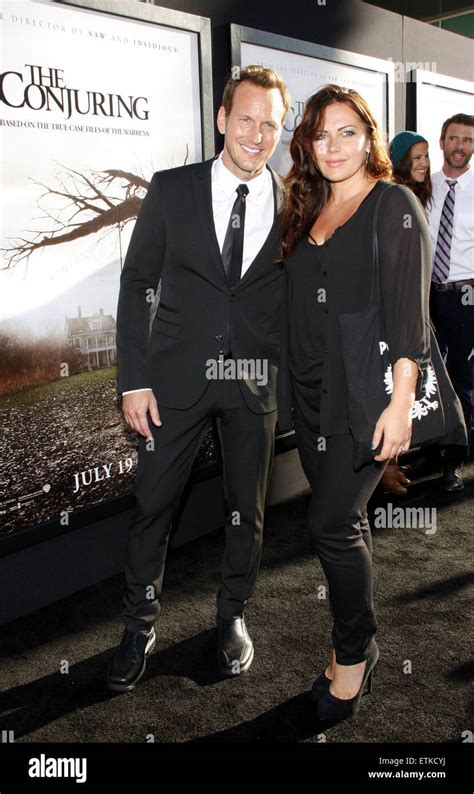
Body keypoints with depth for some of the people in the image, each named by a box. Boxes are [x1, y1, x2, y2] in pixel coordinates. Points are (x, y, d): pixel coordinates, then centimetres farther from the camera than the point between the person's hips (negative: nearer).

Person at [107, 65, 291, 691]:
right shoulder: (171, 190, -1)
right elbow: (137, 283, 0)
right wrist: (134, 380, -6)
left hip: (255, 381, 1)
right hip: (178, 377, 0)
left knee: (247, 509, 13)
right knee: (152, 506, 7)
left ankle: (232, 616, 36)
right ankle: (140, 626, 28)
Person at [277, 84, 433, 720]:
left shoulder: (394, 205, -5)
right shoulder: (307, 212, 15)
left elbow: (408, 311, -12)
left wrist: (400, 405, -18)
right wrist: (289, 391, 11)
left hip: (365, 396, -6)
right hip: (310, 396, 6)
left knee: (332, 521, -7)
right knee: (345, 520, 13)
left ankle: (355, 649, 16)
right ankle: (353, 646, 27)